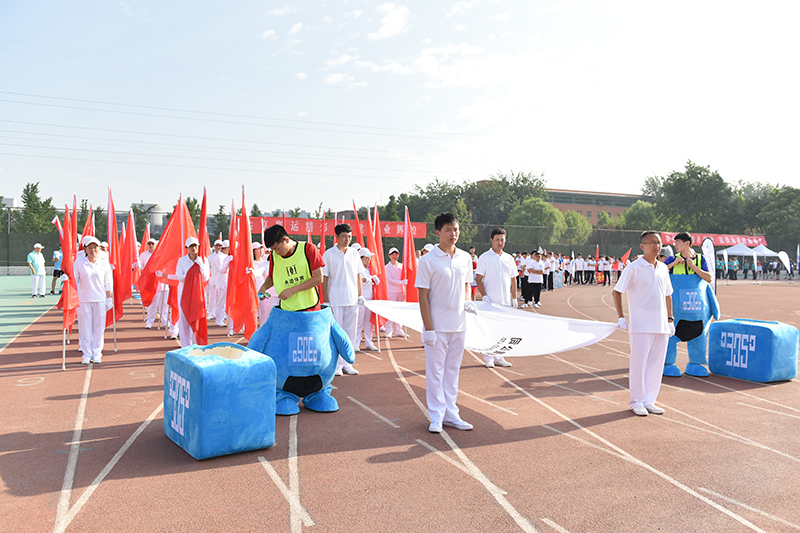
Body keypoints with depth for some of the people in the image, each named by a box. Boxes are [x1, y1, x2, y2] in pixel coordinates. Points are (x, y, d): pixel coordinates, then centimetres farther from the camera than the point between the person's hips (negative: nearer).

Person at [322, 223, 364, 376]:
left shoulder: (354, 253, 7)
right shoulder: (329, 254, -3)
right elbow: (324, 278, -2)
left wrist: (360, 295, 9)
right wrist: (325, 299, -6)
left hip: (352, 299, 4)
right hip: (335, 299, -3)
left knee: (350, 332, 8)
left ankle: (347, 363, 18)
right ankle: (336, 364, 12)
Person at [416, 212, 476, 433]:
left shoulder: (465, 258, 7)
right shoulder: (428, 260, -9)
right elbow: (423, 296, -9)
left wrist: (468, 300, -1)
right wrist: (428, 328, -13)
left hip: (459, 325, 5)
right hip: (437, 327, -5)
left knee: (453, 370, 13)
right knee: (435, 371, 4)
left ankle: (451, 414, 24)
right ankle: (436, 416, 15)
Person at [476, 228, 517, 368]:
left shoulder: (509, 258, 11)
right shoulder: (484, 257, -3)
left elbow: (513, 280, 16)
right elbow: (478, 279, -5)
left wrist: (514, 298, 10)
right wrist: (484, 296, -13)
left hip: (506, 301, 5)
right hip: (490, 301, -5)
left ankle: (498, 357, 18)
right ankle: (488, 357, 7)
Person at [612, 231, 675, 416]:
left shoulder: (663, 268, 12)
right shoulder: (633, 268, -6)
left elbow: (667, 295, 20)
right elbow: (617, 291, -4)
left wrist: (670, 319, 16)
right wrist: (621, 317, -9)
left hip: (661, 325, 6)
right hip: (641, 324, -6)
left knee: (656, 364, 9)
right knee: (639, 363, -2)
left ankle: (649, 401, 19)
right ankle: (637, 402, 9)